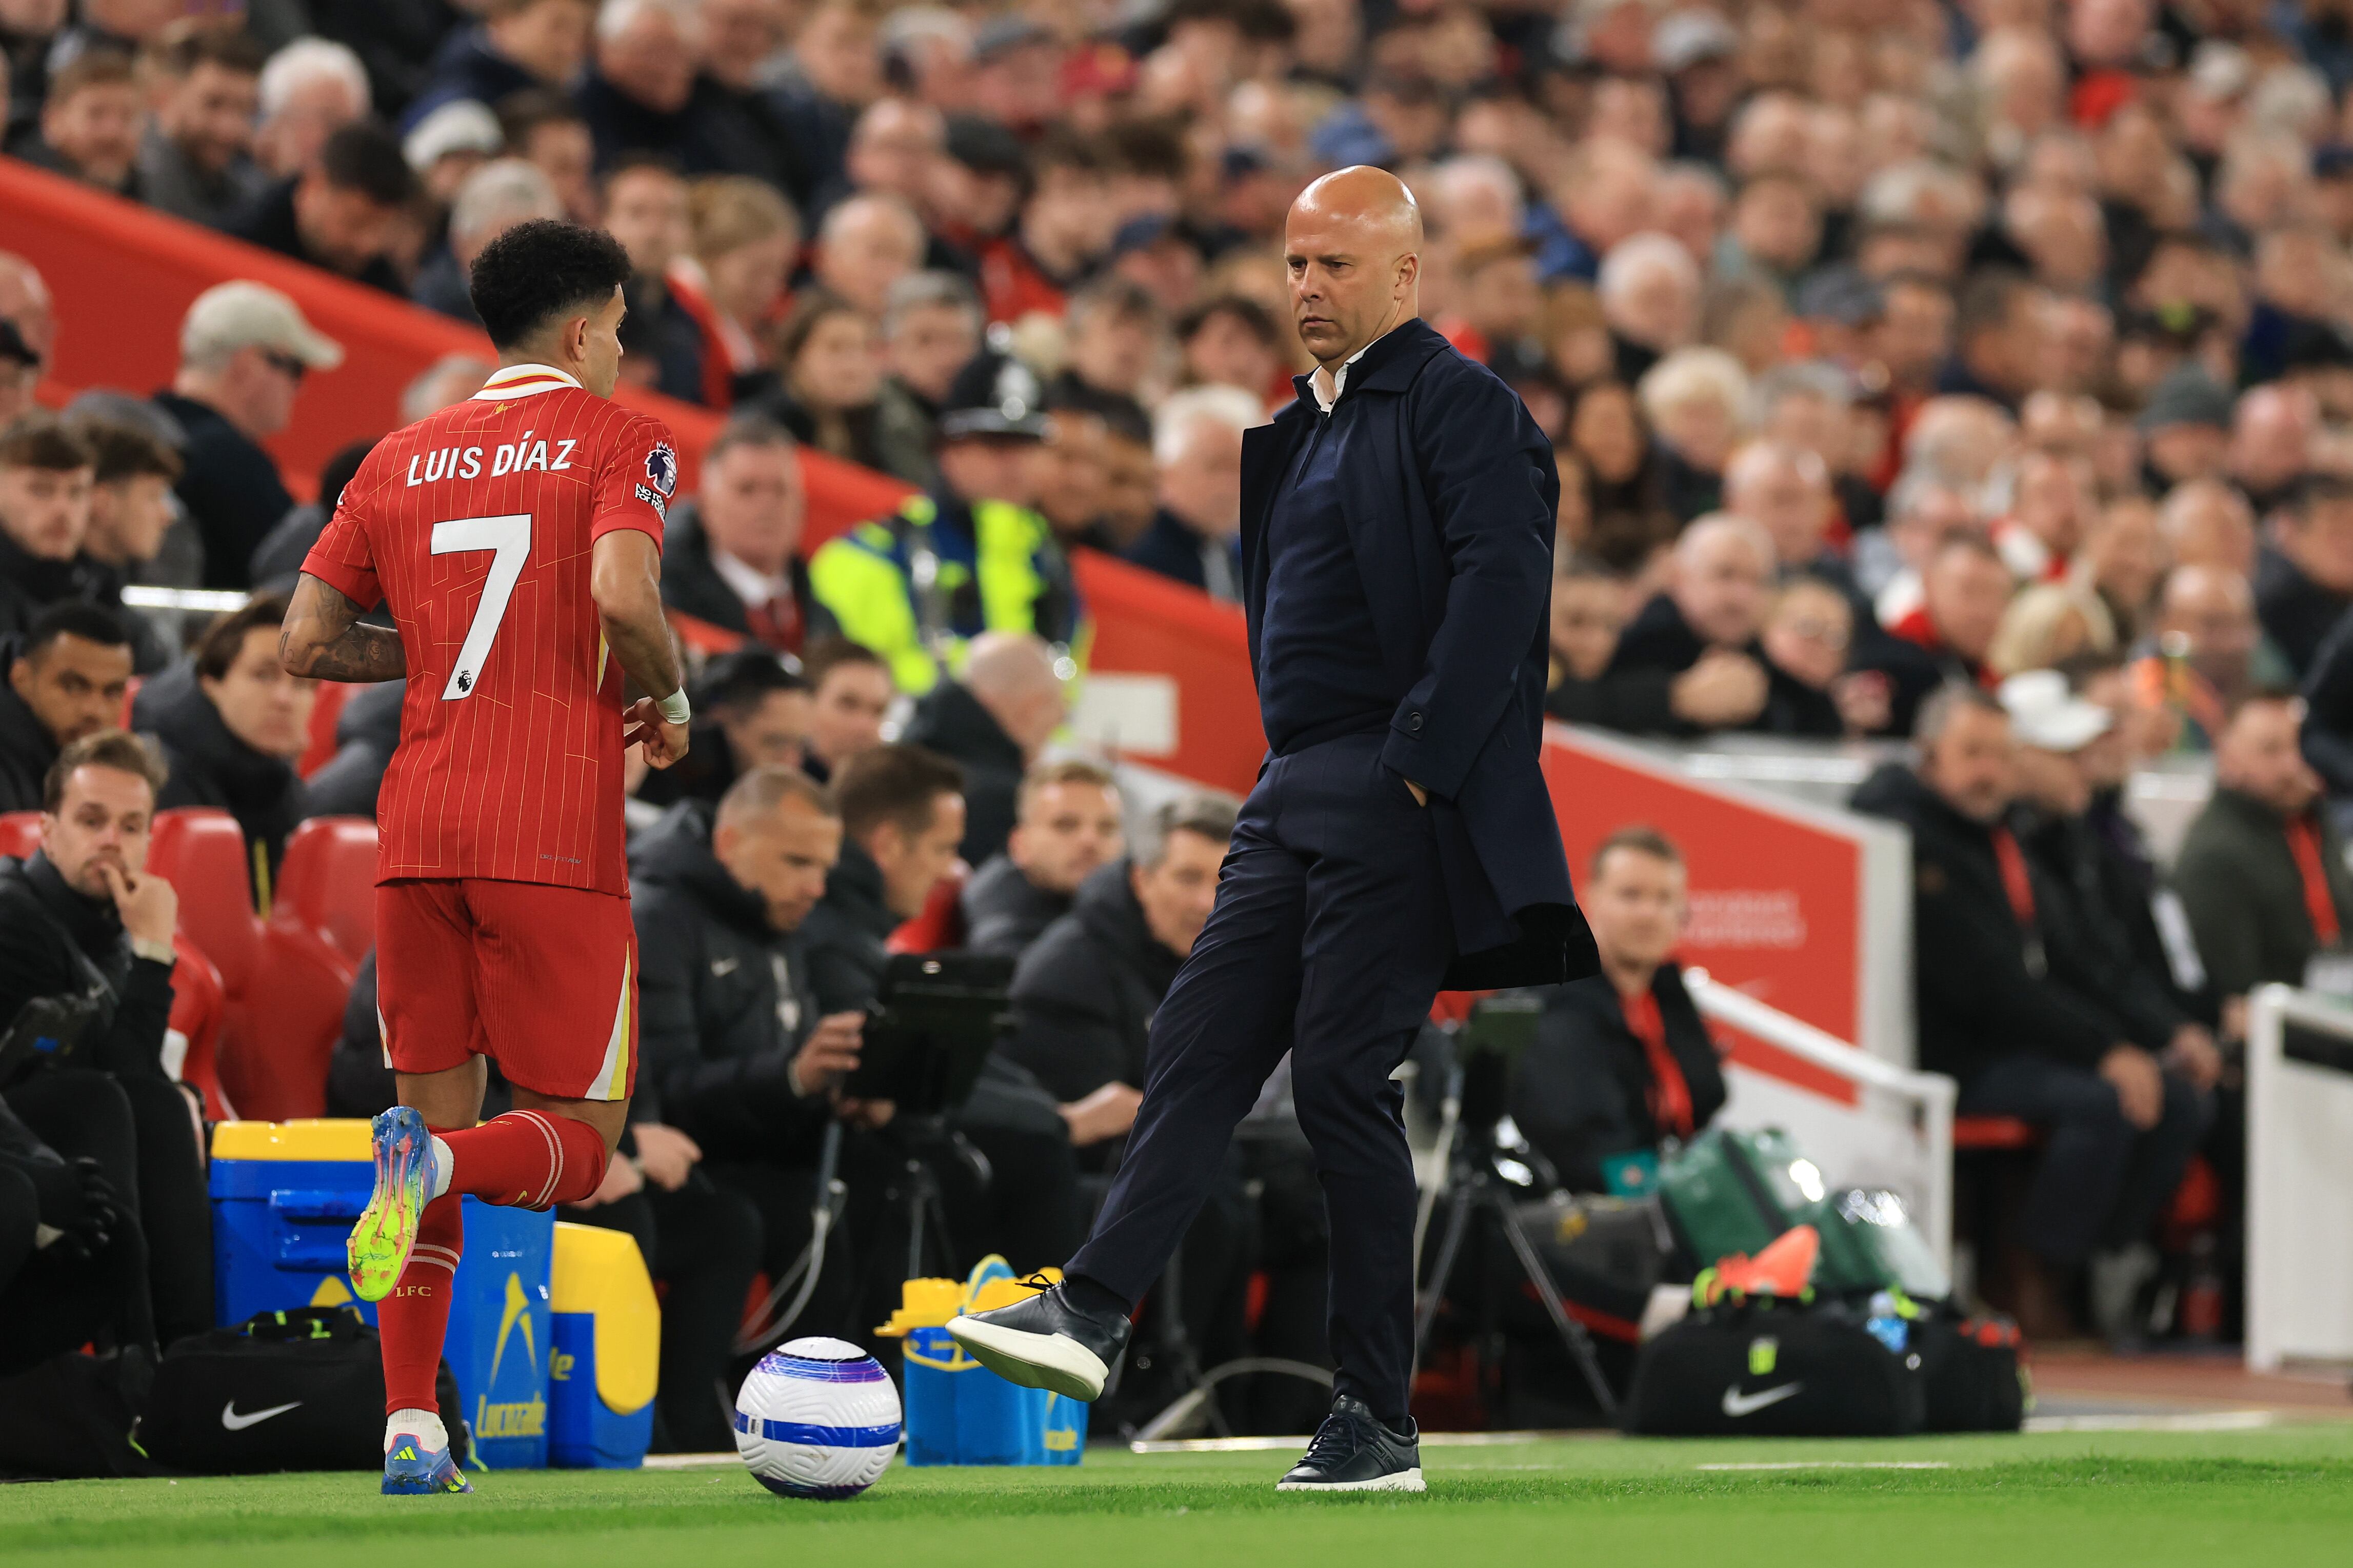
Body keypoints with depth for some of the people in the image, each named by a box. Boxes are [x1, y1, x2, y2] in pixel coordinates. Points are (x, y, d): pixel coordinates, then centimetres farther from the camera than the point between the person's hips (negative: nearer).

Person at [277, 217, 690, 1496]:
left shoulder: (403, 457, 15)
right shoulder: (615, 440, 0)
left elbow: (306, 643, 12)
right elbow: (623, 596, -18)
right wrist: (668, 701, 1)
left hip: (417, 836, 5)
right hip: (554, 838, -5)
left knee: (437, 1118, 12)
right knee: (579, 1138, 5)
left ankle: (409, 1430, 1)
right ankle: (430, 1161, -29)